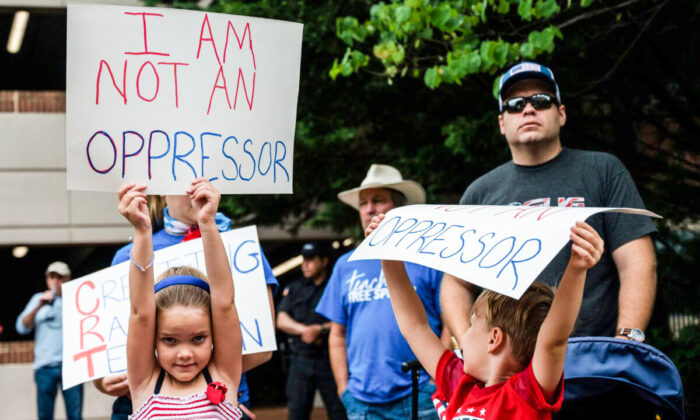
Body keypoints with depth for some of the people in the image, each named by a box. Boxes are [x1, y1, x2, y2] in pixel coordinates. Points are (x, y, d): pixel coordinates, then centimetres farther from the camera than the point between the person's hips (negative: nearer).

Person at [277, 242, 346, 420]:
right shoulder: (294, 288, 15)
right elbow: (281, 320, 5)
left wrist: (320, 329, -17)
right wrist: (305, 330, -11)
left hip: (329, 359, -3)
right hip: (301, 358, 3)